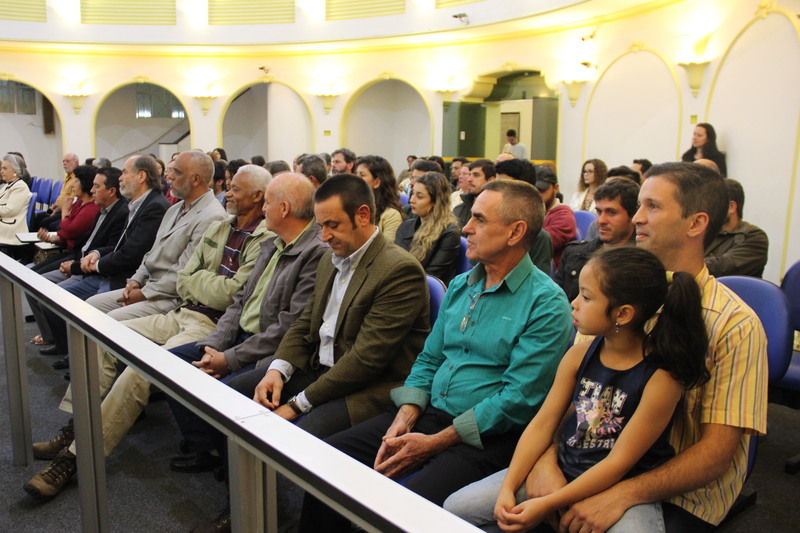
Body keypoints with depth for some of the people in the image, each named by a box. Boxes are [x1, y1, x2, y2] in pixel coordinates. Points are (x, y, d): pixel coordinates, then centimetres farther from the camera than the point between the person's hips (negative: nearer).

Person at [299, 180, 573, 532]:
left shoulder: (546, 304, -12)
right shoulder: (460, 286, 12)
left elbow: (517, 399, -17)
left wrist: (433, 443, -17)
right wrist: (404, 419, -3)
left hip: (487, 436, -7)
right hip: (430, 413, 7)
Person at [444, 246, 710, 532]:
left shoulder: (662, 375, -17)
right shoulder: (580, 355, -1)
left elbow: (620, 461, -17)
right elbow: (543, 423, 0)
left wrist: (547, 505, -18)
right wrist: (508, 488, -10)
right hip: (561, 470, 4)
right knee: (457, 507, -4)